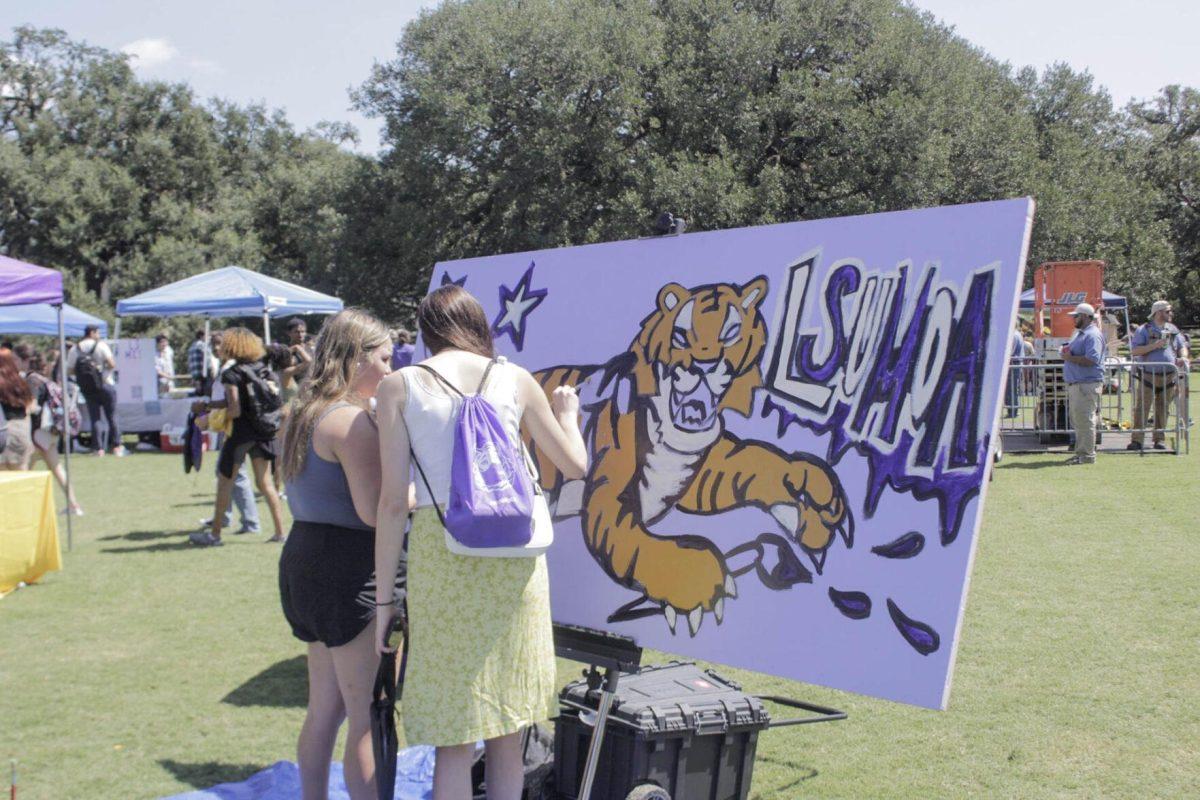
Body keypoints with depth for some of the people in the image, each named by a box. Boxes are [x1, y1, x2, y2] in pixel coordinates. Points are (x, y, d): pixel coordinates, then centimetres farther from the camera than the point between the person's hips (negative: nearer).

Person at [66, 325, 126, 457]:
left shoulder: (74, 350, 2)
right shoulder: (101, 345, -8)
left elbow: (70, 370, 0)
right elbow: (112, 364, -15)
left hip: (87, 389, 3)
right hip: (105, 385, -2)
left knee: (95, 418, 6)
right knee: (112, 417, 7)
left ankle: (99, 448, 0)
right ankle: (116, 447, 8)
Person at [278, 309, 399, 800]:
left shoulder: (304, 415, 13)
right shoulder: (352, 420, -16)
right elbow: (374, 510, -22)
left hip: (304, 558, 10)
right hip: (351, 574, -10)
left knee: (325, 708, 20)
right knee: (370, 719, -2)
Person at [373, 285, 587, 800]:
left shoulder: (399, 386, 0)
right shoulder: (515, 380, 5)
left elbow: (393, 502, -4)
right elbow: (575, 465, 12)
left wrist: (383, 598, 2)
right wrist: (568, 414, 32)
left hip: (440, 557, -2)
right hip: (513, 558, 2)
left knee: (454, 741, 6)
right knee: (507, 734, 15)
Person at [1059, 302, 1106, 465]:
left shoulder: (1093, 335, -12)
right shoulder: (1080, 334, 21)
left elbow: (1092, 359, -24)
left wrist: (1070, 358, -16)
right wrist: (1066, 353, 12)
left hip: (1087, 384, -11)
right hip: (1075, 383, 11)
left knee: (1085, 421, -9)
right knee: (1077, 421, 14)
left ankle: (1088, 455, -7)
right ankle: (1080, 452, 20)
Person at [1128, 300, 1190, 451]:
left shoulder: (1173, 329, 13)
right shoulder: (1144, 330, -3)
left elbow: (1182, 346, 20)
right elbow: (1134, 351, -10)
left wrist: (1183, 357, -2)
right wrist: (1155, 345, -18)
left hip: (1168, 376, 4)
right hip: (1148, 376, -4)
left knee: (1163, 410, 7)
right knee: (1141, 408, -6)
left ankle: (1159, 439, 14)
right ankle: (1137, 440, -4)